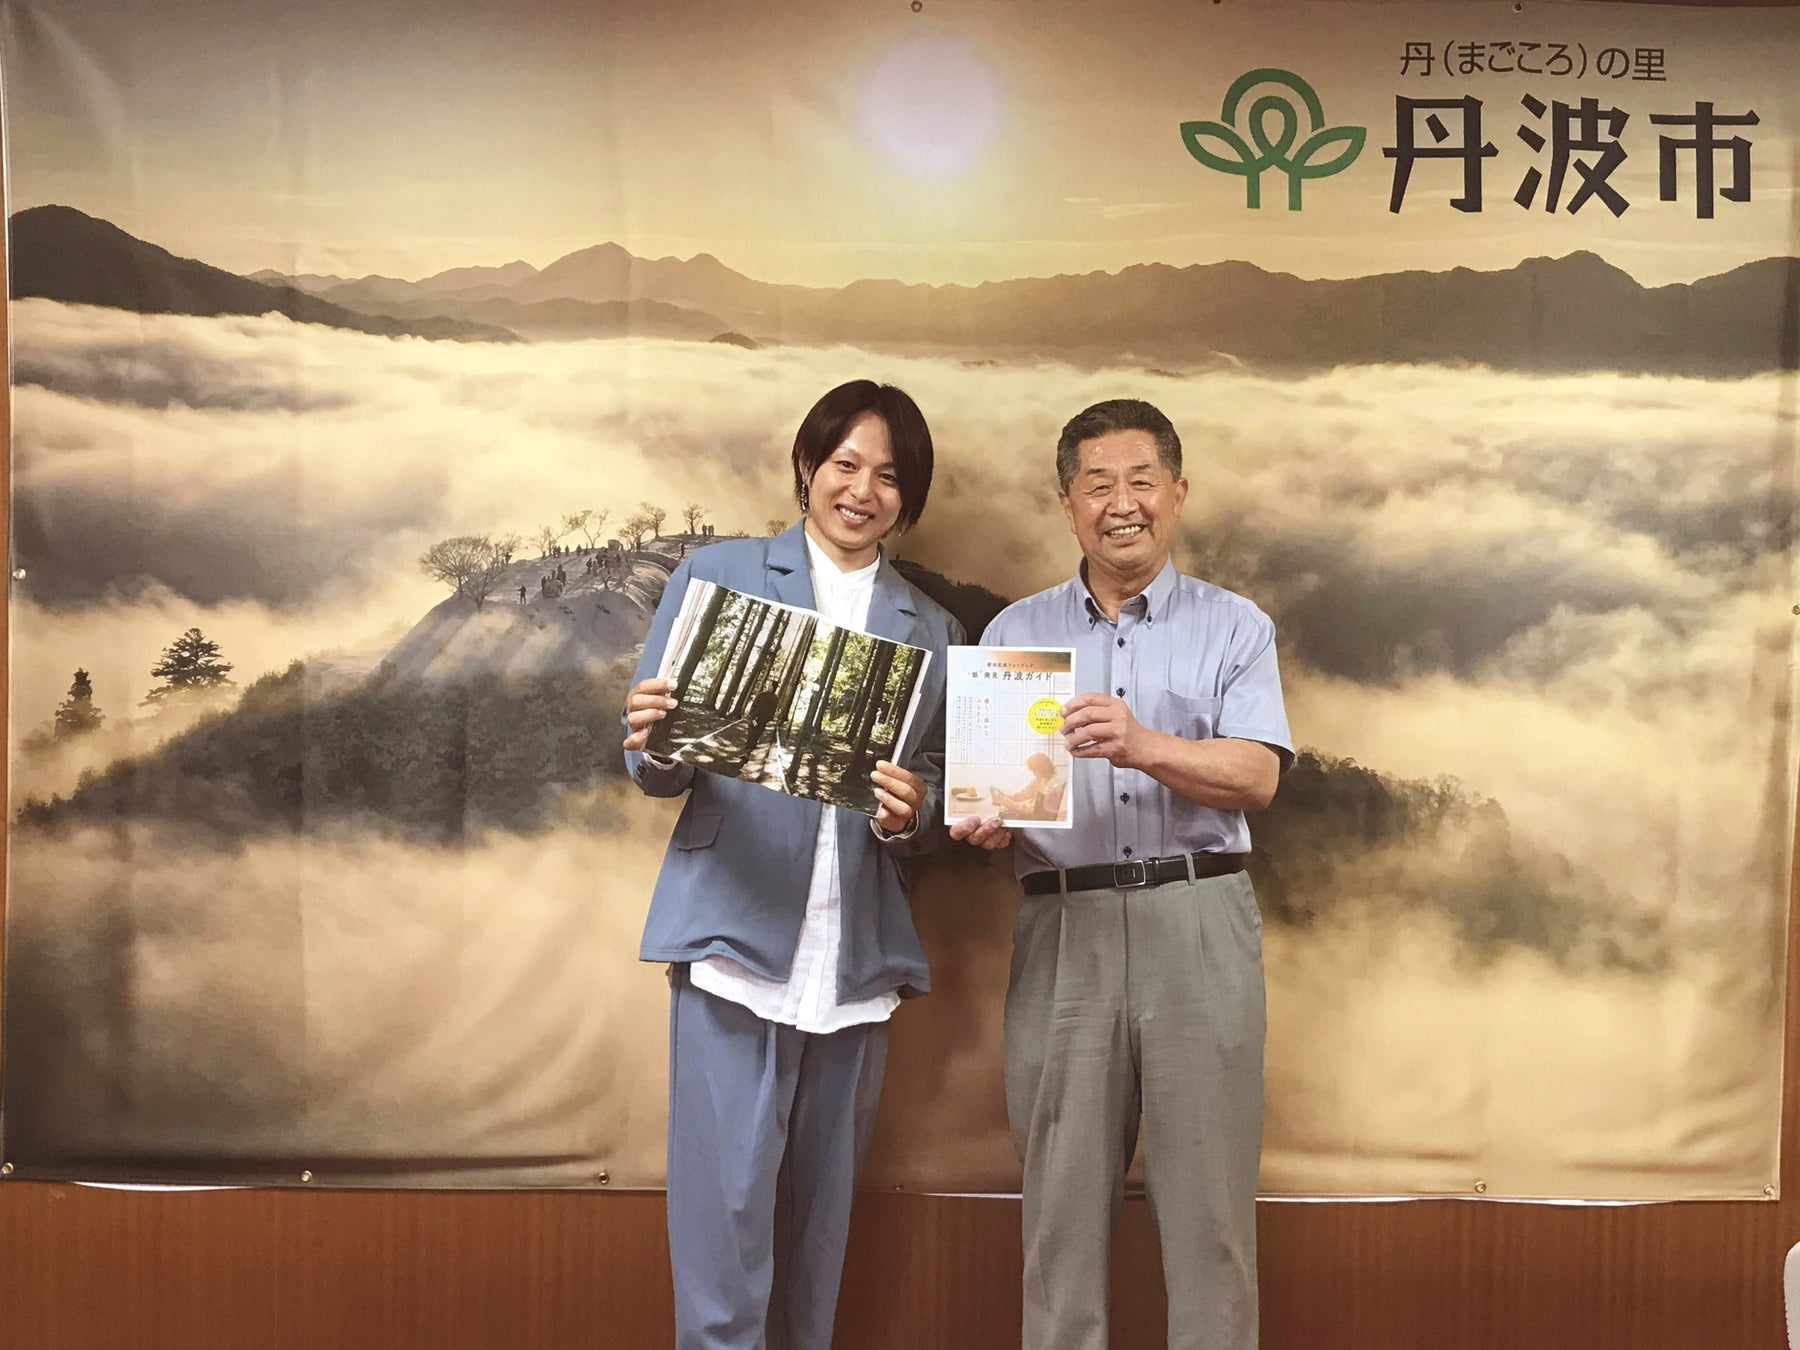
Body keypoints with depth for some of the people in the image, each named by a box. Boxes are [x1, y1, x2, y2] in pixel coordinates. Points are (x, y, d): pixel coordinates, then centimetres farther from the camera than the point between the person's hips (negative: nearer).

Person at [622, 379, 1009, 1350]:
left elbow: (933, 802, 13)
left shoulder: (929, 630, 14)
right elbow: (655, 767, 3)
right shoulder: (718, 576, 6)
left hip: (857, 953, 3)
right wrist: (656, 742, -20)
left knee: (821, 1199, 11)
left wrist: (911, 812, -10)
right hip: (737, 932, -3)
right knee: (726, 1194, -5)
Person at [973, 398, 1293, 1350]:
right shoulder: (1014, 633, 14)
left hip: (1197, 918, -1)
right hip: (1063, 924, 1)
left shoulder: (1235, 627, 10)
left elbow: (1257, 775, -5)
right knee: (1063, 1189, 5)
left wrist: (1145, 746, -22)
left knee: (1208, 1186, 1)